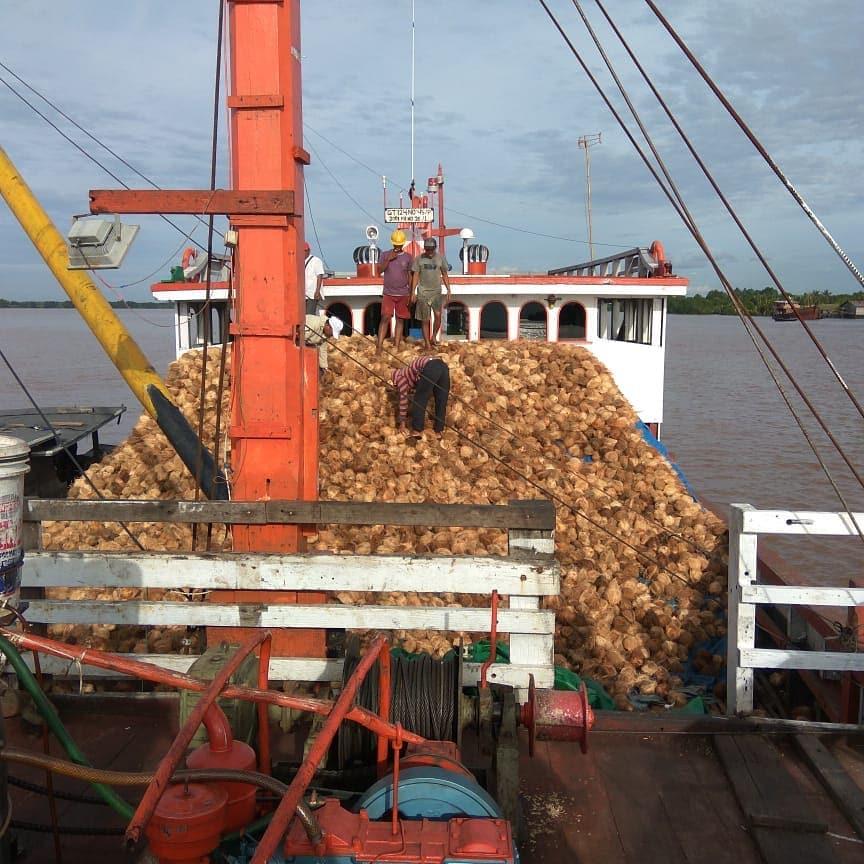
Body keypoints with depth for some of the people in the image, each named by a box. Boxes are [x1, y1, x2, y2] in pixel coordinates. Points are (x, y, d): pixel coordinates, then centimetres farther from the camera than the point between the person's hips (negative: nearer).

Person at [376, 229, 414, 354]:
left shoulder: (408, 257, 4)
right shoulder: (385, 255, 4)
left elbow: (410, 276, 6)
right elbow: (379, 270, -6)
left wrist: (410, 295, 3)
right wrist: (389, 259, -16)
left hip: (403, 294, 1)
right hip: (388, 293, -1)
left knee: (400, 320, 2)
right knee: (385, 318, -10)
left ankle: (396, 347, 6)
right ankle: (379, 346, -12)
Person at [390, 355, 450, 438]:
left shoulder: (401, 376, 21)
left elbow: (403, 399, 17)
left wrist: (402, 423, 21)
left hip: (430, 368, -7)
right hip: (443, 366, 7)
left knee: (419, 401, 7)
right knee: (441, 401, 15)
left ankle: (416, 430, 8)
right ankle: (439, 431, 16)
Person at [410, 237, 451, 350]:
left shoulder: (441, 258, 3)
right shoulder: (419, 259, 0)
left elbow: (445, 275, 10)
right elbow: (415, 276, 2)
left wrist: (448, 290, 7)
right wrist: (413, 292, -3)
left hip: (436, 291, 1)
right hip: (423, 292, -1)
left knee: (438, 315, -15)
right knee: (425, 320, 2)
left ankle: (433, 336, 8)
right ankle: (427, 343, 11)